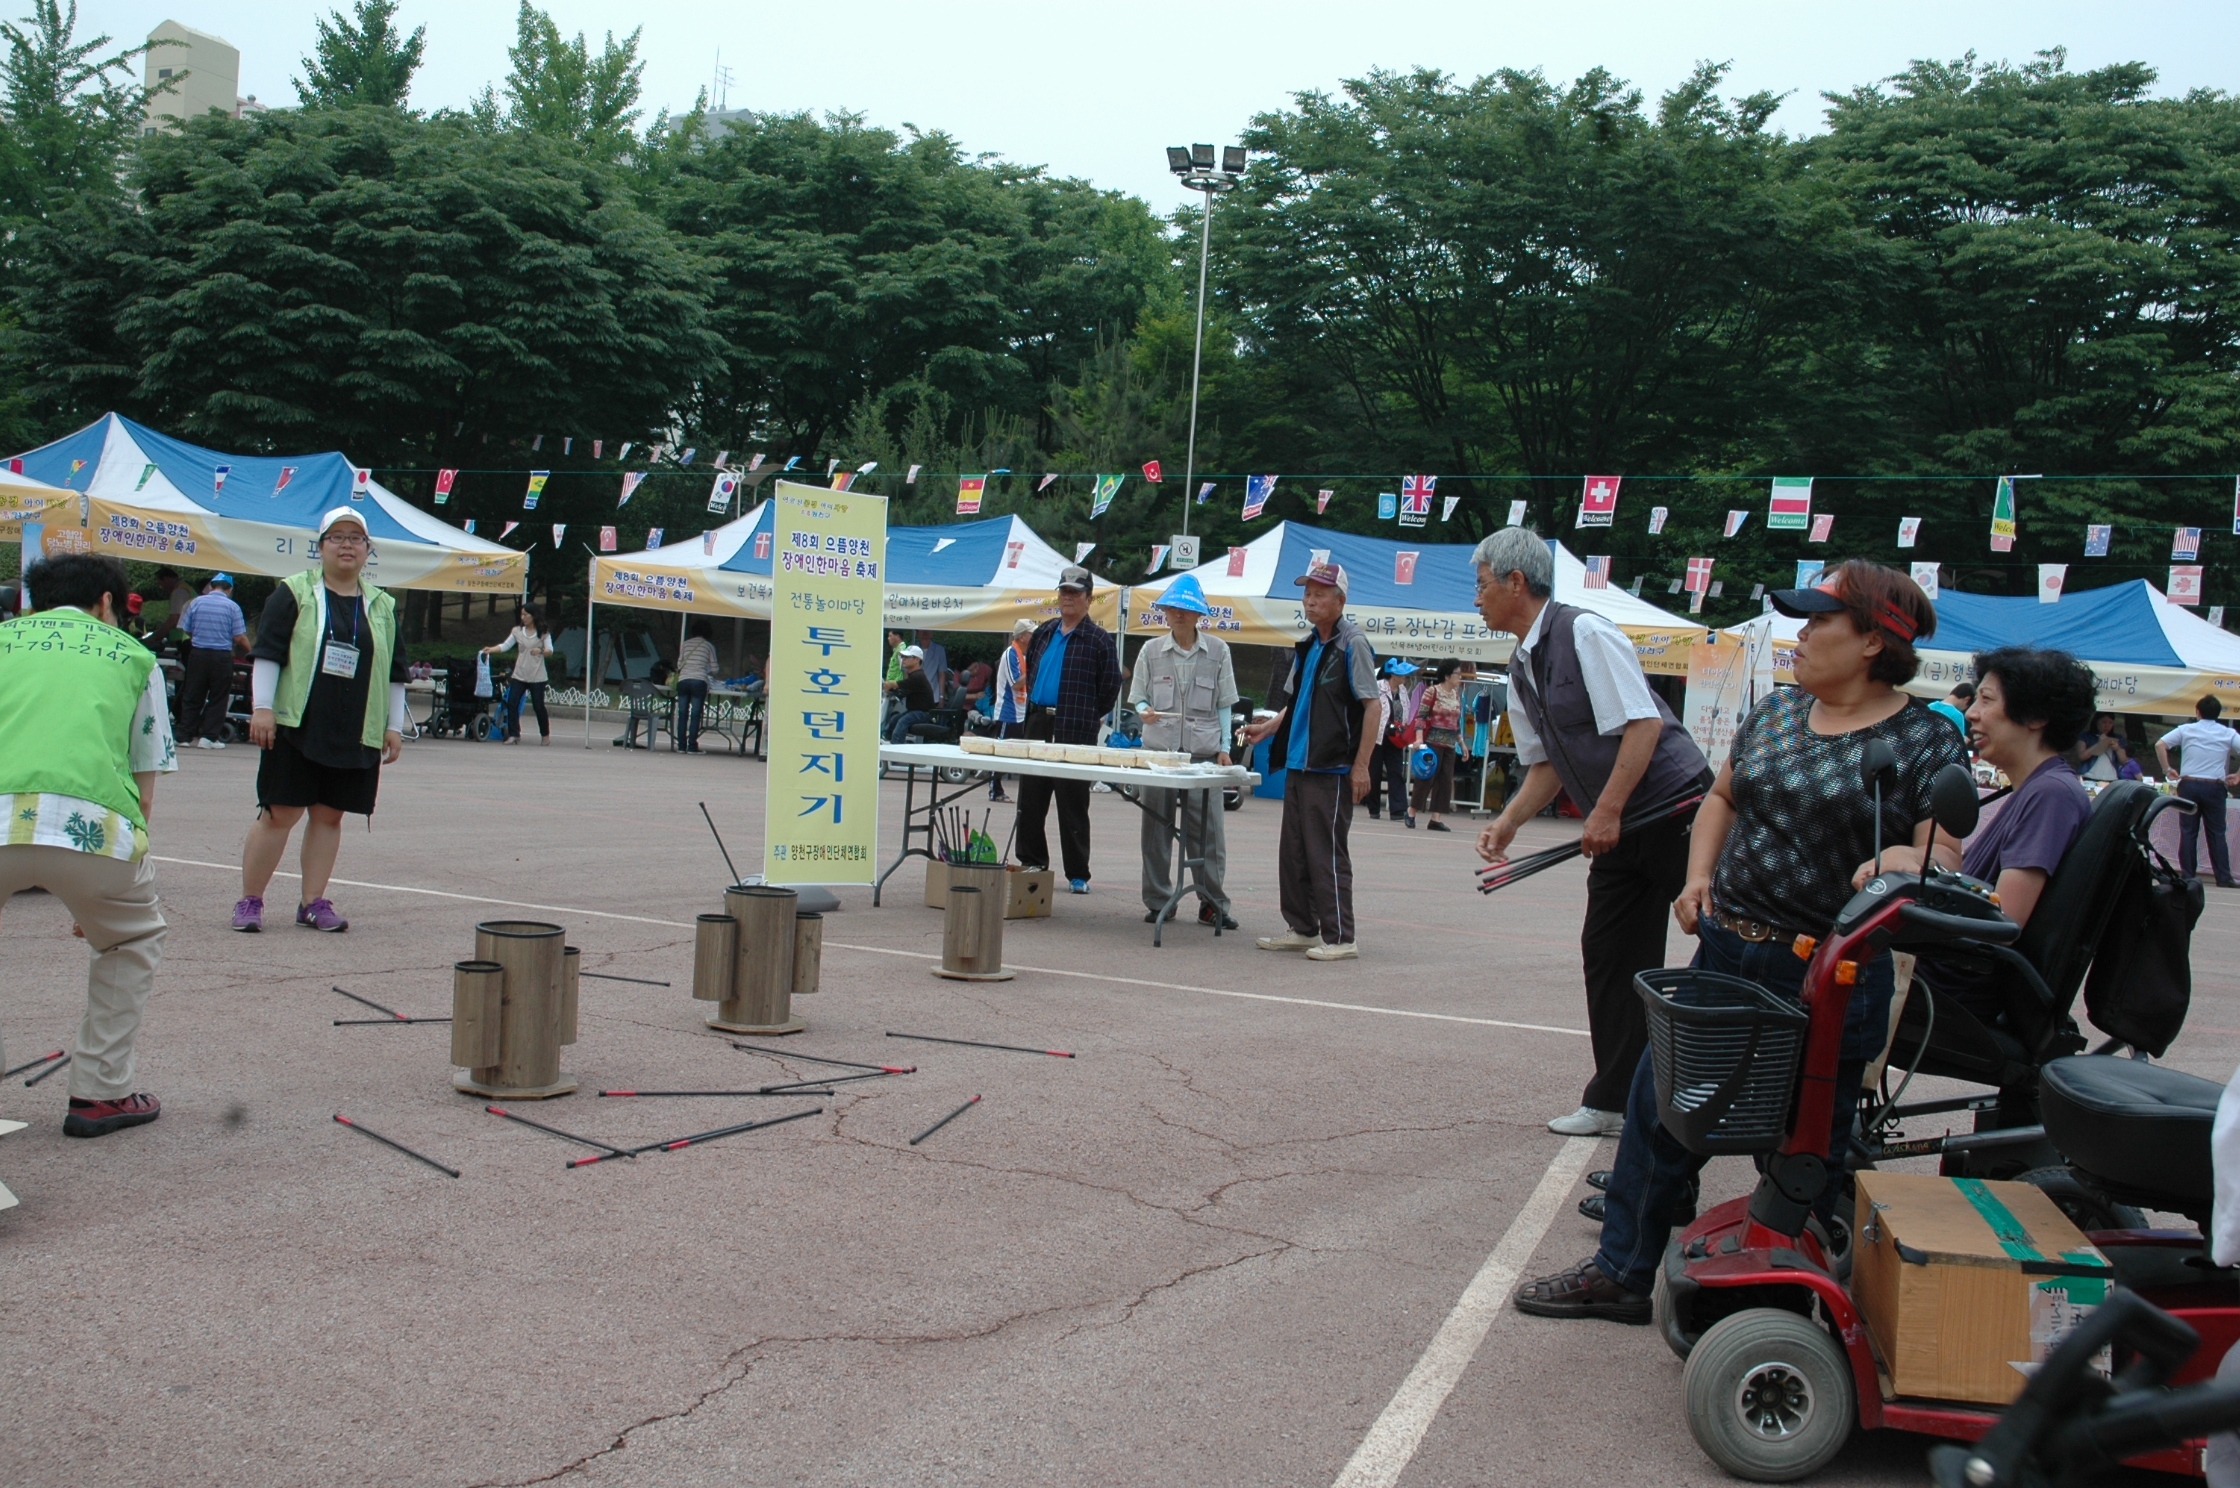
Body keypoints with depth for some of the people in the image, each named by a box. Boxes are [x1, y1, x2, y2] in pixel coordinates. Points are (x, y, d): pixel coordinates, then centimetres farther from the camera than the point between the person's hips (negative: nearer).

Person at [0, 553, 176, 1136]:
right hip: (90, 820, -1)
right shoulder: (132, 655, 25)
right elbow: (144, 783, 23)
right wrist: (91, 887, 32)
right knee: (133, 941, 28)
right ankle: (100, 1094, 25)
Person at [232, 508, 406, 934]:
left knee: (329, 815, 7)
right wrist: (262, 708, -10)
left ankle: (313, 902, 15)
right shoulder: (295, 592, 2)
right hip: (297, 727, -3)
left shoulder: (382, 607, 13)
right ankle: (250, 901, 7)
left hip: (355, 735, 4)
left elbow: (394, 673, 15)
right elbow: (267, 652, -2)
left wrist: (394, 727, 10)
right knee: (280, 814, -3)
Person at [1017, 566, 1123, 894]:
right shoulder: (1043, 633, 13)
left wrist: (1088, 715, 3)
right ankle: (1031, 863, 20)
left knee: (1072, 803, -2)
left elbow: (1111, 686, -2)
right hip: (1038, 725, 6)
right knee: (1030, 798, 9)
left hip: (1076, 731, -6)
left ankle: (1077, 874, 5)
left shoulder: (1098, 640, -4)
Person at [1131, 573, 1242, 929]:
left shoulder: (1217, 651, 6)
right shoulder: (1151, 650, 7)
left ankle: (1213, 903, 6)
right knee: (1156, 826, 5)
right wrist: (1145, 711, -13)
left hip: (1204, 751, -1)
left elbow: (1224, 703, 8)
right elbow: (1138, 697, 10)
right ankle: (1157, 901, 13)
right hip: (1158, 748, 1)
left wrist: (1224, 748, 1)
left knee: (1207, 830, -2)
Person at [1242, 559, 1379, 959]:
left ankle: (1339, 938, 3)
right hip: (1298, 765, 8)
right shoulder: (1307, 647, 15)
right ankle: (1302, 929, 23)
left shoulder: (1352, 644, -9)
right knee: (1293, 852, 12)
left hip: (1332, 769, -8)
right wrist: (1269, 728, 9)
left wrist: (1361, 766, -17)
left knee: (1326, 854, -5)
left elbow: (1372, 706, -13)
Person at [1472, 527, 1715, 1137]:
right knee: (1609, 955, 9)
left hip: (1676, 807, -9)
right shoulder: (1522, 670, 11)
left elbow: (1643, 724, -21)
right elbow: (1546, 764, 16)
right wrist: (1507, 824, 3)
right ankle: (1614, 1100, 17)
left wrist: (1606, 811, -23)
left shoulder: (1584, 634, -15)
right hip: (1619, 829, 9)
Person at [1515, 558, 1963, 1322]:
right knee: (1660, 1108, 9)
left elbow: (1943, 858, -11)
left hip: (1827, 980, -5)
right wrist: (1700, 876, 4)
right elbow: (1722, 797, 20)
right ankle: (1622, 1271, 24)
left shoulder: (1926, 740, -6)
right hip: (1723, 952, 6)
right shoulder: (1778, 710, 9)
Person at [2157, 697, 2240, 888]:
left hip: (2189, 785, 0)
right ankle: (2224, 877, 1)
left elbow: (2159, 745, -4)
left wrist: (2167, 769, 3)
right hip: (2215, 786, 0)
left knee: (2187, 832, 4)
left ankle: (2188, 875, 3)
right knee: (2217, 833, 4)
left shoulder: (2186, 730, 4)